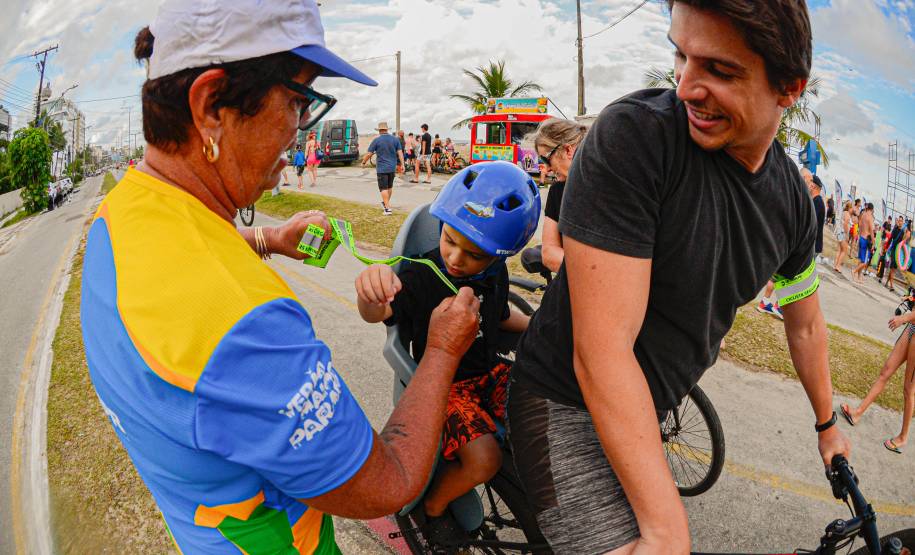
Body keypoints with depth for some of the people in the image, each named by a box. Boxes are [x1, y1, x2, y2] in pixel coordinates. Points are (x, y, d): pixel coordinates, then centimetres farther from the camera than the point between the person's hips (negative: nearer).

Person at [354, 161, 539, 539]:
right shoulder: (421, 275, -21)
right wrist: (372, 293, -62)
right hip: (444, 382, -5)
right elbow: (378, 313, -39)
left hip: (489, 370, 6)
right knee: (484, 459, -26)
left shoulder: (495, 274, -2)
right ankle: (434, 506, 6)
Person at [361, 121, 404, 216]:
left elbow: (369, 154, -5)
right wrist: (402, 164, 3)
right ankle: (385, 203, 37)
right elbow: (400, 153, -1)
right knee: (389, 186, 20)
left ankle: (388, 208, -10)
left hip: (382, 168, -4)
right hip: (392, 167, 4)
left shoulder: (376, 140, -8)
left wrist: (363, 162, 9)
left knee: (383, 188, -1)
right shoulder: (395, 139, 2)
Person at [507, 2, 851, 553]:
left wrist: (827, 424, 30)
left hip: (645, 414, 7)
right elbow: (601, 351, -28)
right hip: (568, 402, -7)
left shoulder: (792, 198, -2)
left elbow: (805, 324, 18)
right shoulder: (634, 133, -24)